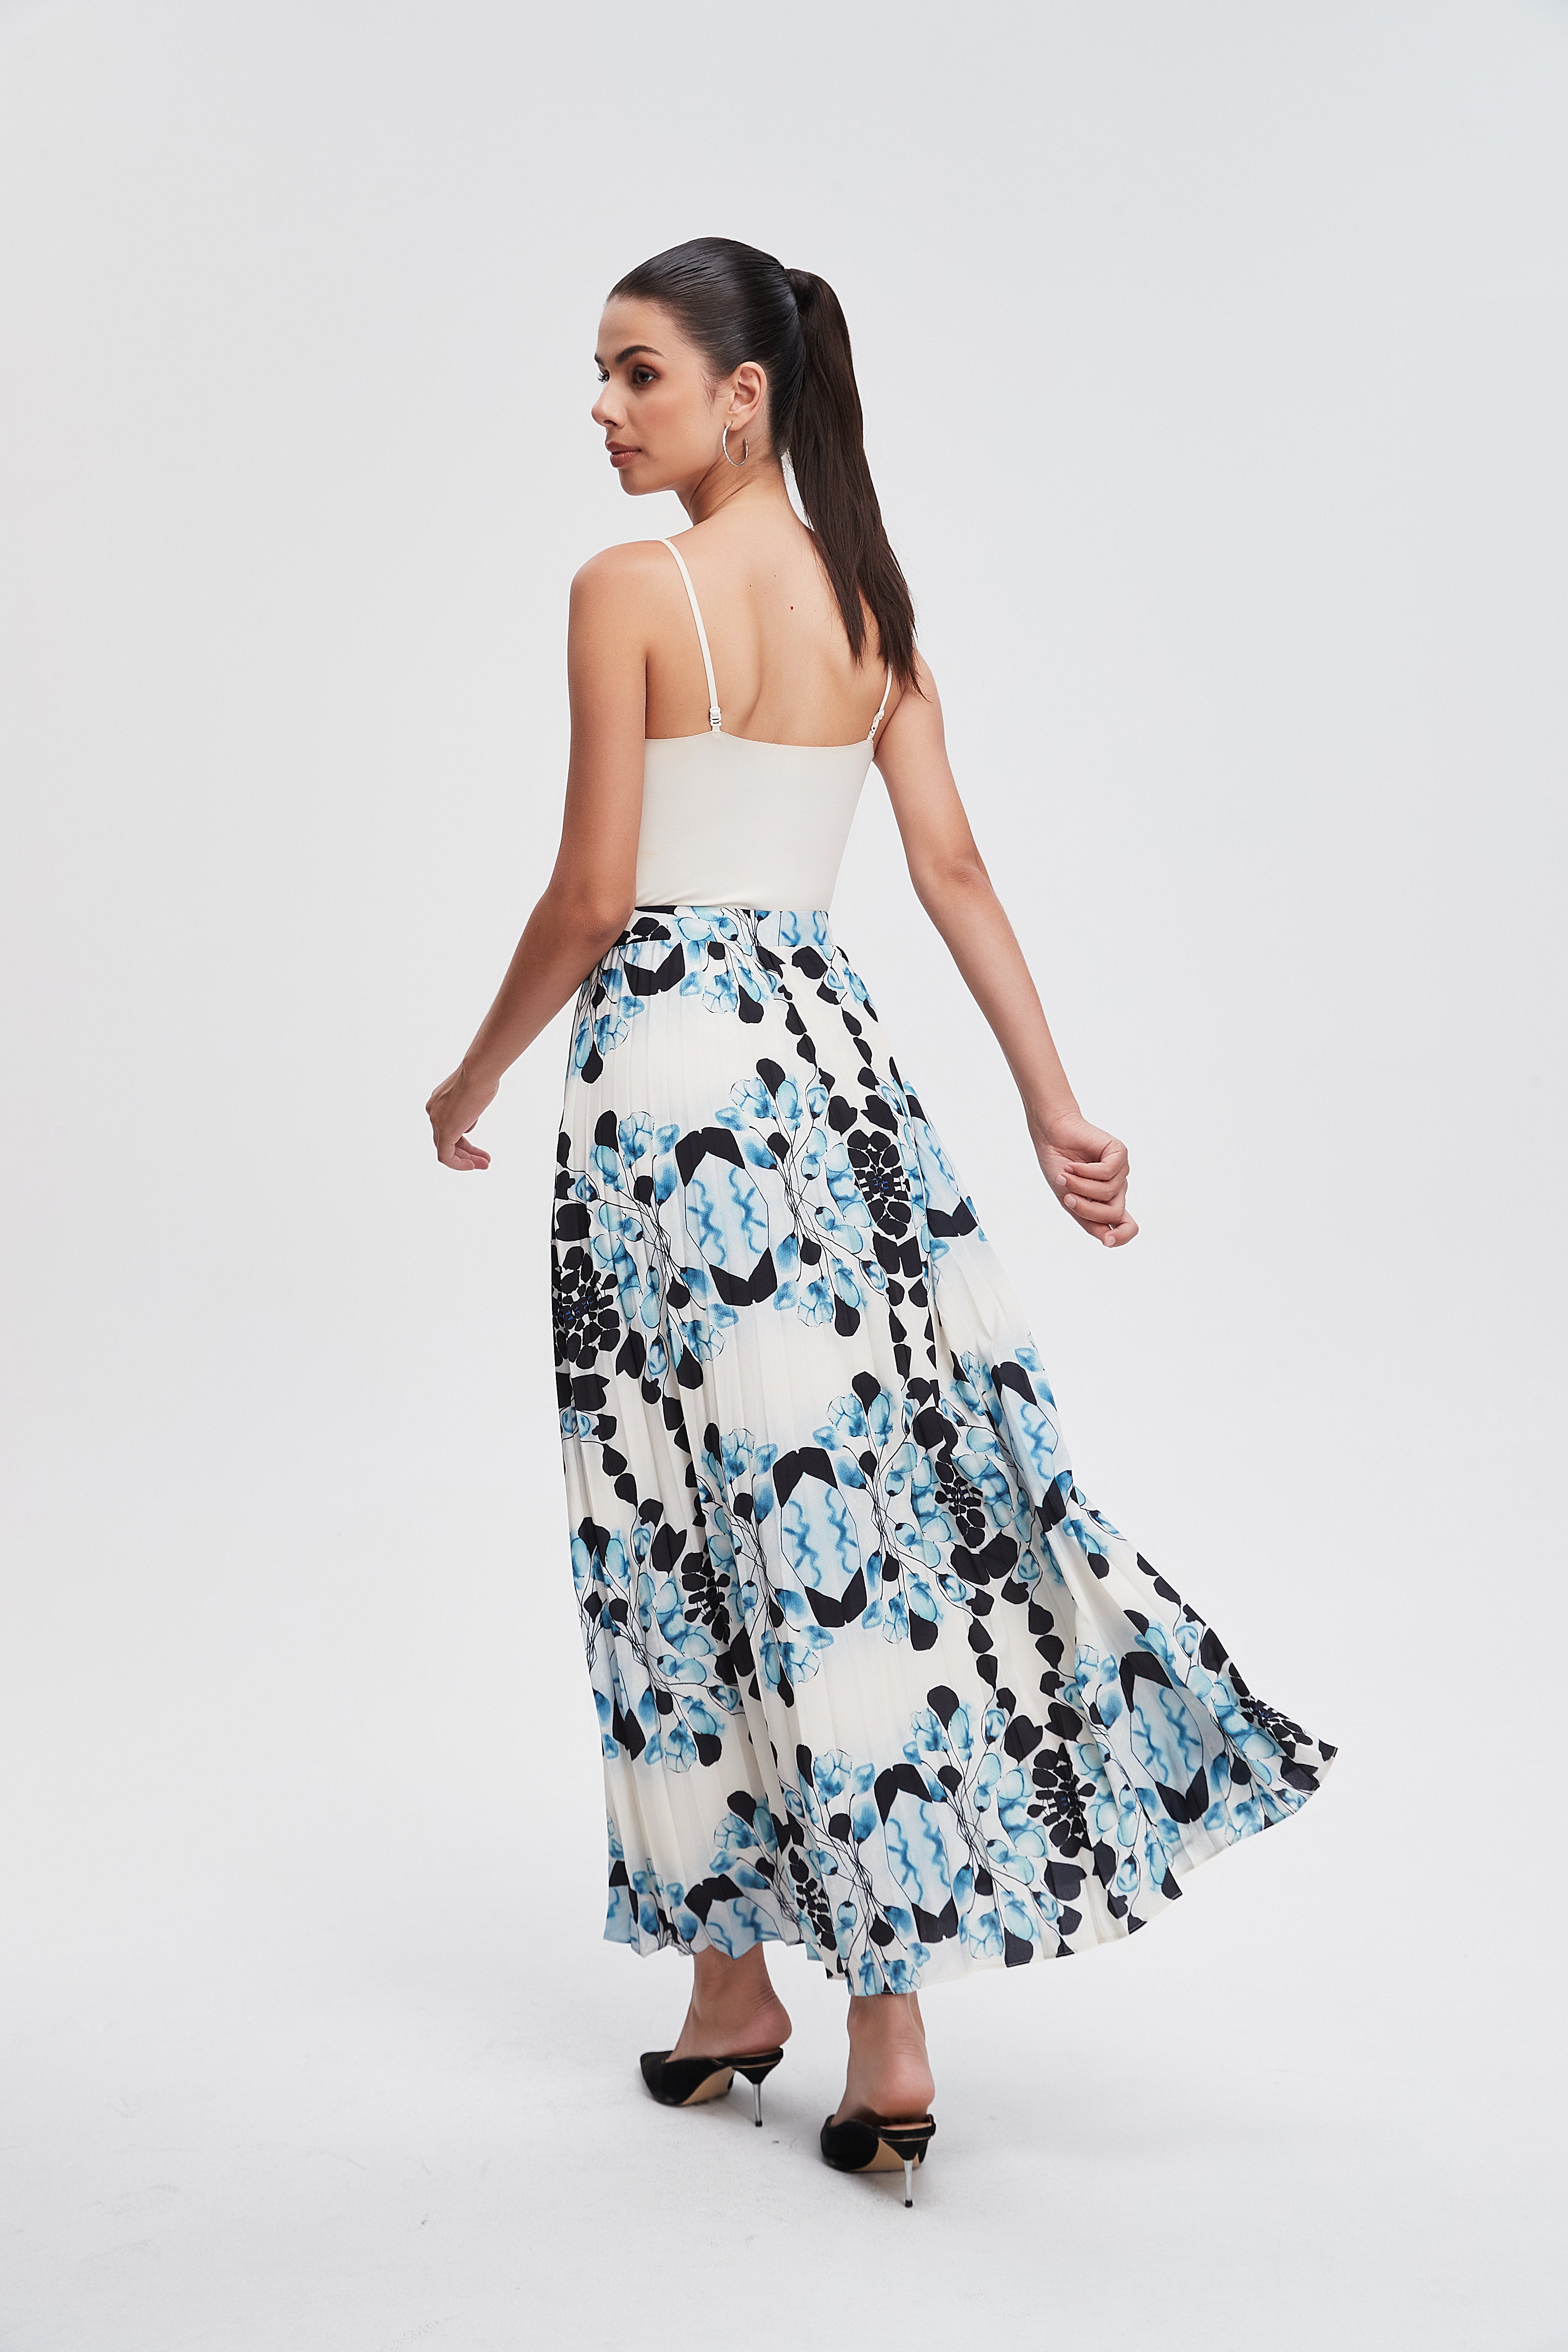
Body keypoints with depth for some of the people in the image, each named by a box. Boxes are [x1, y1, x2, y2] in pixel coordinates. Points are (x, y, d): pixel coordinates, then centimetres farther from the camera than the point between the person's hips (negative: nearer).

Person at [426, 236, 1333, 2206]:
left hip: (674, 1060, -6)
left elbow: (594, 894, -10)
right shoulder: (874, 597, 10)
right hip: (833, 1043, 6)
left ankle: (733, 1988, 18)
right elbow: (955, 874, 7)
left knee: (715, 1517, 3)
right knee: (899, 1476, 7)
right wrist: (1055, 1106, 7)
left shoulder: (631, 589, -9)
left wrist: (474, 1080, 3)